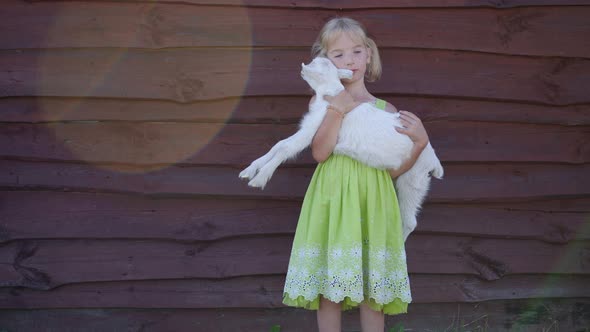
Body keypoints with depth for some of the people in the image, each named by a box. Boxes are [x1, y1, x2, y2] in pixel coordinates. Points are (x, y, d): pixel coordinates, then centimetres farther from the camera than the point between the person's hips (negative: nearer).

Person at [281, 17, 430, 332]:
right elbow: (320, 153, -11)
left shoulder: (385, 109, 7)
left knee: (373, 288, 4)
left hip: (372, 202, 1)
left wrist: (419, 142, -10)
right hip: (333, 199, -1)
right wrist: (337, 111, -17)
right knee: (329, 288, 2)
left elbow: (393, 169, 4)